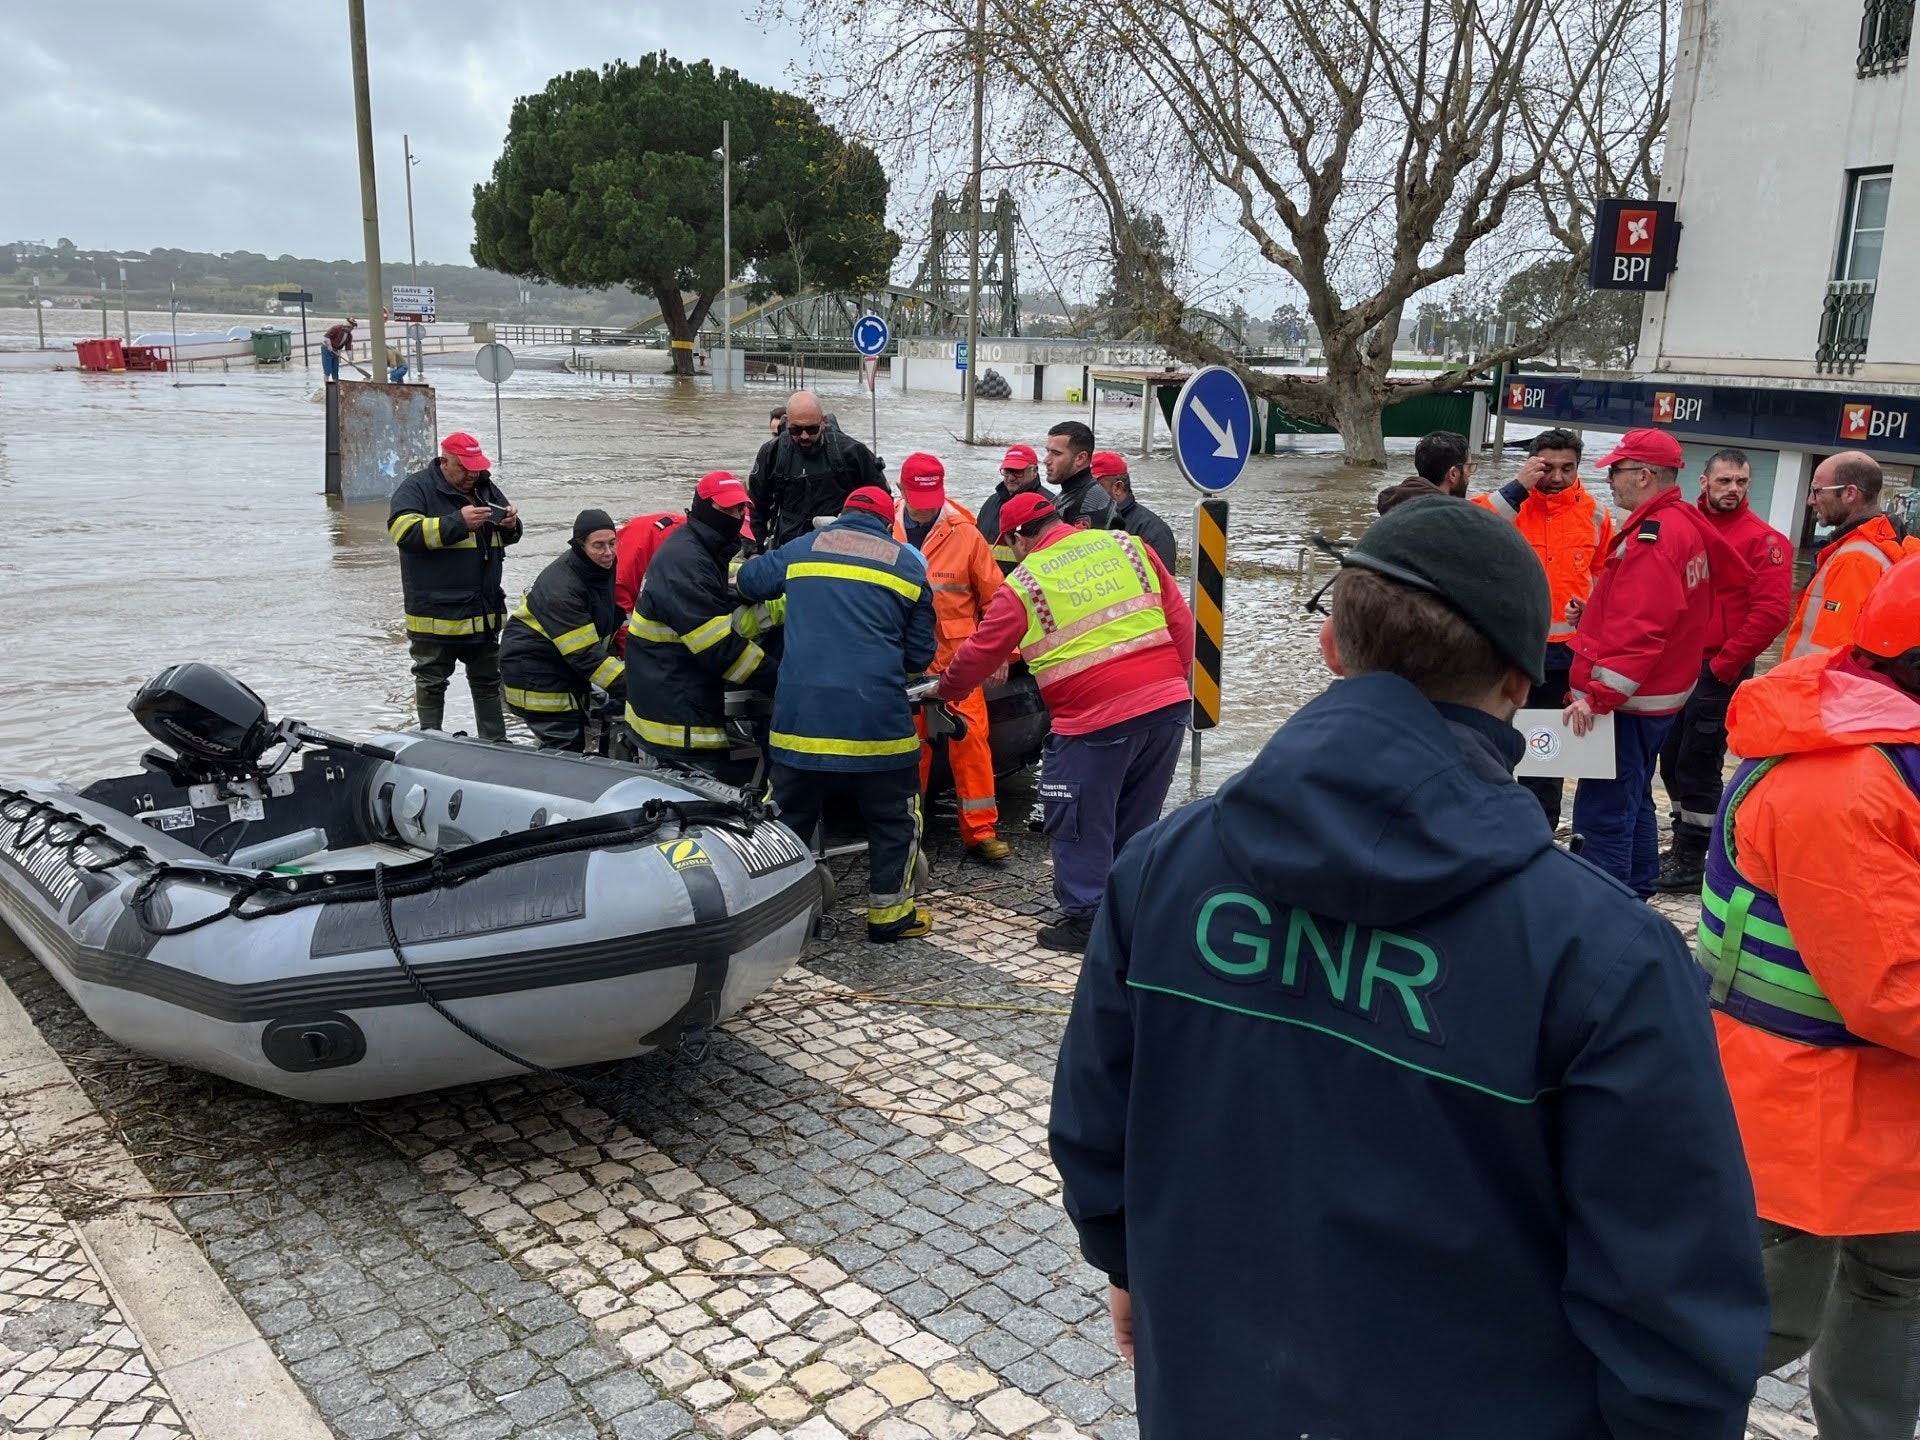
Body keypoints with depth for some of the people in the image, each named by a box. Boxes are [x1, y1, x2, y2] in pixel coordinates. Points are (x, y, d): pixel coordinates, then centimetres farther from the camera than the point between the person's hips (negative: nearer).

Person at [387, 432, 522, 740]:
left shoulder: (485, 489, 11)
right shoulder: (416, 488, -8)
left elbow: (507, 537, 22)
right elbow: (404, 530, -24)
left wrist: (511, 525, -3)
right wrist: (458, 522, -28)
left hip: (484, 611, 6)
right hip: (435, 612, -6)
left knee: (488, 681, 15)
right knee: (431, 684, 5)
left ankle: (495, 744, 25)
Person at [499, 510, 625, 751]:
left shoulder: (604, 568, -2)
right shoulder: (560, 588, -29)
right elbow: (584, 654, -30)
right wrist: (628, 686, -32)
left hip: (565, 668, 9)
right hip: (534, 675, -9)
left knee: (573, 740, 16)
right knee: (565, 747, -10)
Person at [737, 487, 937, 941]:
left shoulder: (802, 548, 11)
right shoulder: (907, 563, 8)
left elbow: (749, 580, 26)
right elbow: (921, 654, 9)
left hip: (801, 714, 2)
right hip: (877, 716, -2)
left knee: (789, 817, 16)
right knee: (894, 818, 14)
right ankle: (889, 914, 19)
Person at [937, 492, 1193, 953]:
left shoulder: (1023, 584, -1)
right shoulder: (1126, 545, 10)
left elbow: (980, 653, 6)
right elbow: (1179, 620, 9)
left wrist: (944, 689, 24)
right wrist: (1174, 683, 18)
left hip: (1096, 722, -6)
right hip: (1169, 707, 6)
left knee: (1081, 827, 10)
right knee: (1137, 821, 19)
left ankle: (1085, 920, 16)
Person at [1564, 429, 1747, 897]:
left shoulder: (1654, 534, -19)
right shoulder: (1688, 524, 12)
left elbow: (1638, 629, -27)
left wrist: (1597, 695, -27)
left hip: (1627, 700, -11)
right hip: (1659, 694, 11)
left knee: (1603, 814, -9)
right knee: (1632, 802, 22)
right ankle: (1634, 897, 34)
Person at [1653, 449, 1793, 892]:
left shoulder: (1762, 539, -8)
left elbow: (1772, 611, -16)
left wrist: (1723, 665, -14)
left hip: (1718, 672, -6)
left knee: (1699, 767, -1)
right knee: (1672, 761, 14)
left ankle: (1691, 863, 9)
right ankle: (1684, 845, 29)